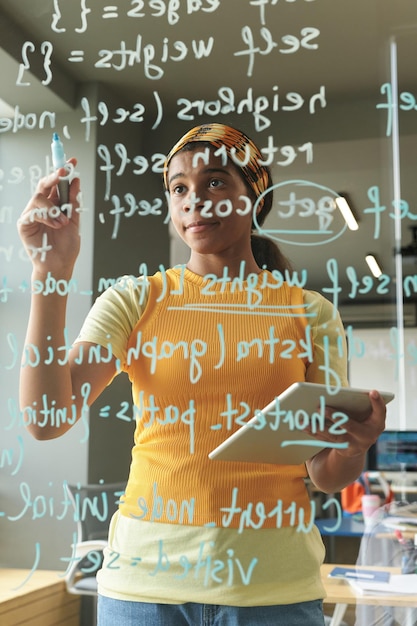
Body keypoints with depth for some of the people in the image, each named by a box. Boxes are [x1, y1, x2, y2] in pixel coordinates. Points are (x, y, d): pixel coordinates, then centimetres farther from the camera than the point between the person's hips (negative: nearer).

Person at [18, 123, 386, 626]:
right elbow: (45, 420, -12)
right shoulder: (133, 301, 1)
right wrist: (52, 271, -17)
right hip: (147, 572, 0)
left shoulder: (310, 312, 3)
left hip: (272, 583, 1)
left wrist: (355, 443, -17)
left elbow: (326, 475, 6)